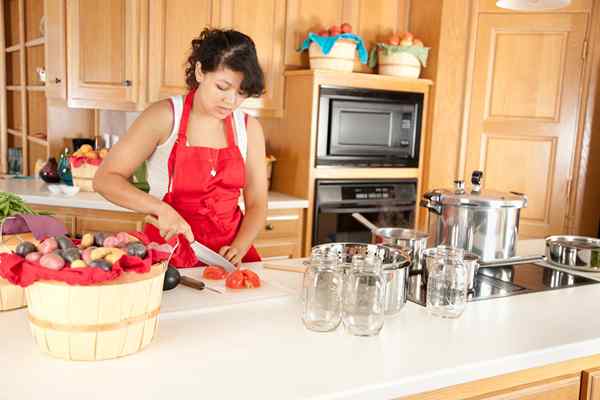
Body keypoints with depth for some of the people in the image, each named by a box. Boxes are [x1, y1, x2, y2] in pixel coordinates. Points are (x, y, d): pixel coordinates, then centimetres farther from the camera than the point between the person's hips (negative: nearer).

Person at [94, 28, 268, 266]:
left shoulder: (249, 128, 3)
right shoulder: (165, 116, -6)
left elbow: (257, 204, 6)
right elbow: (105, 180, -6)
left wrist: (238, 249, -10)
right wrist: (161, 209, -20)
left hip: (228, 256, 3)